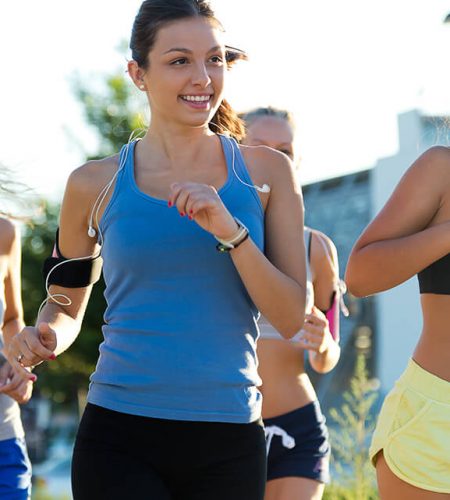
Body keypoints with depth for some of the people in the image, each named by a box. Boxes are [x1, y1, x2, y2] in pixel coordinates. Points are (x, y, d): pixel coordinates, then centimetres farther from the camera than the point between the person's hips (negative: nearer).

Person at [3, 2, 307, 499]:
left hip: (228, 444, 2)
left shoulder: (265, 174, 3)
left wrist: (229, 230, -15)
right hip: (120, 438, -1)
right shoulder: (96, 185, 2)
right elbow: (66, 303, 16)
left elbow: (291, 319, -2)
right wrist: (43, 338, -6)